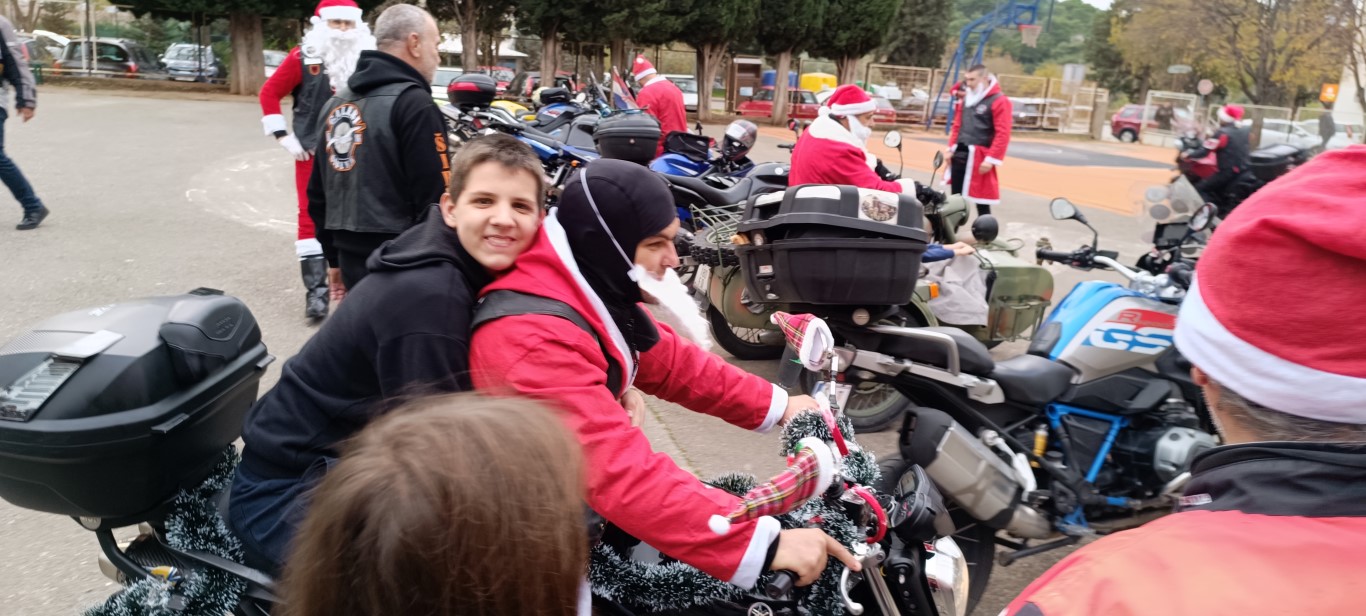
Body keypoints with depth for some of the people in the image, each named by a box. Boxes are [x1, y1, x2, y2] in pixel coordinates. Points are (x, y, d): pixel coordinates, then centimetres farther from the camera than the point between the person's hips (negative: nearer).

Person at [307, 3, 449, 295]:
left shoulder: (335, 103, 12)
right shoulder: (412, 103, -14)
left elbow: (318, 194, 17)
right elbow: (435, 199, -19)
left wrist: (335, 258, 24)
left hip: (353, 259, 8)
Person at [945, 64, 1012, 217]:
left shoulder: (999, 101, -9)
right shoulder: (966, 99, 15)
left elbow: (1003, 134, -14)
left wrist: (991, 159, -19)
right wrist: (951, 148, 12)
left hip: (979, 157, -7)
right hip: (959, 154, 7)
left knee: (981, 200, -2)